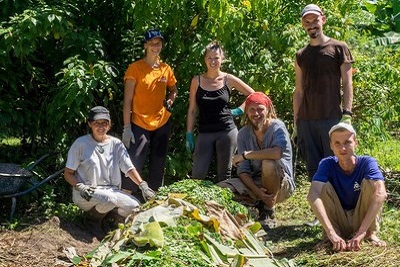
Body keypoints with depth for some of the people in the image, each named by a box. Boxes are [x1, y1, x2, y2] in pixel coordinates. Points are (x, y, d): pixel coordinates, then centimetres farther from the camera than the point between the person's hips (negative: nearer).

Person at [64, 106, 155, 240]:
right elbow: (68, 173, 0)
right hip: (86, 194, -4)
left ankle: (110, 212, 7)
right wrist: (80, 186, -20)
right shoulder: (80, 144, -2)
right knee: (109, 199, -36)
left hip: (111, 190, 4)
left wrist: (143, 185, -13)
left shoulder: (116, 144, 9)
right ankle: (92, 219, -4)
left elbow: (129, 168, 3)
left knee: (134, 206, -24)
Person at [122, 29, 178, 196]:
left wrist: (171, 100, -1)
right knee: (135, 164, -11)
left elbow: (173, 90, 23)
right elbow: (127, 100, -8)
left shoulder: (166, 69, 6)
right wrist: (126, 128, -14)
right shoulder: (135, 68, -7)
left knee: (158, 166, 12)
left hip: (162, 123, 5)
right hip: (140, 124, -5)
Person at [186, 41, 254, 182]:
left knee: (224, 175, 5)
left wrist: (239, 110, 1)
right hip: (204, 133, 1)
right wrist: (189, 134, 4)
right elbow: (192, 110, 7)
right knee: (197, 175, -7)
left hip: (227, 132, -1)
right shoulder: (197, 81, 3)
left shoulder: (228, 80, 1)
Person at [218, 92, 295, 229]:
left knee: (268, 164, -36)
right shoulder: (243, 134, -1)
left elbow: (277, 152, -36)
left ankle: (269, 214, -15)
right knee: (221, 188, -18)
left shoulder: (277, 127, -13)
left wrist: (245, 155, -26)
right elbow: (243, 170, -6)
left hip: (282, 184, -4)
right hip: (254, 183, 4)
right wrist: (257, 191, -25)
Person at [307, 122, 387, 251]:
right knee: (324, 186, -23)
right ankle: (329, 237, -19)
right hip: (338, 223, 0)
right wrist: (331, 233, -46)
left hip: (364, 220, 0)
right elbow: (313, 196, -33)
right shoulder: (327, 164, -16)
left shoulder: (367, 163, -18)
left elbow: (380, 194, -35)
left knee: (369, 181, -23)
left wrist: (361, 232, -45)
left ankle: (371, 234, -14)